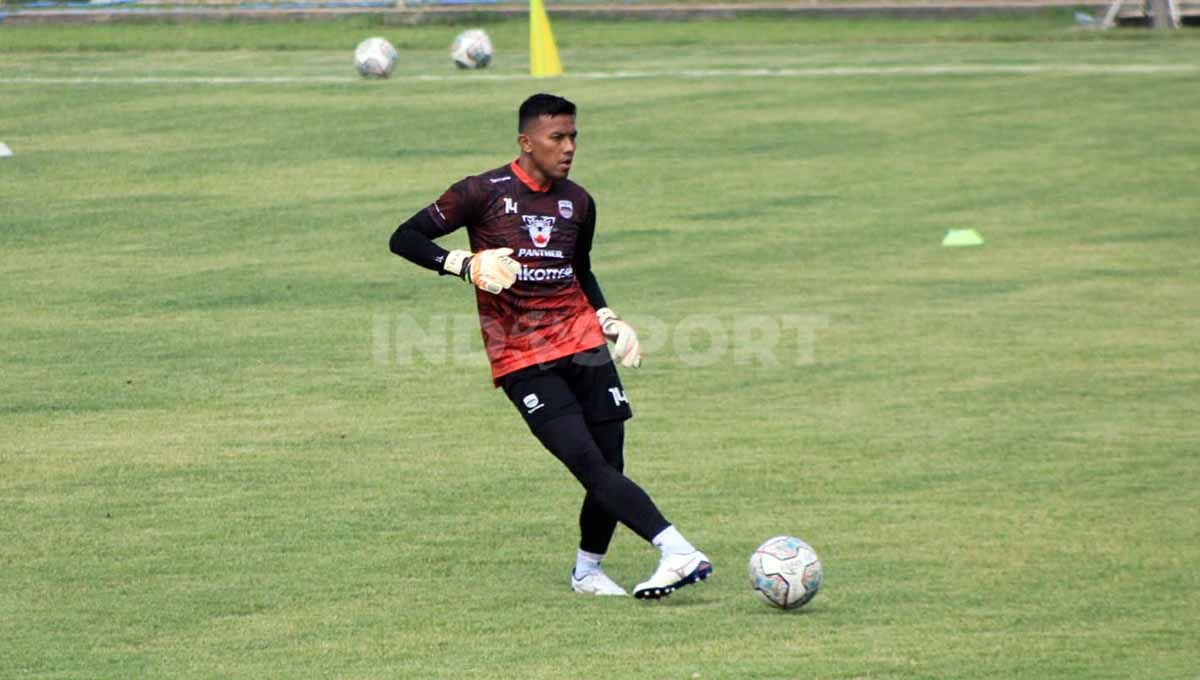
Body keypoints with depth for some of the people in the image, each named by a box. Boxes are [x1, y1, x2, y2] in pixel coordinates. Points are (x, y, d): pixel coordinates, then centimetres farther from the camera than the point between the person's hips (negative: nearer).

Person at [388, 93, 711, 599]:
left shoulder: (578, 203, 11)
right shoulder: (484, 193, -5)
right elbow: (404, 238, -2)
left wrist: (608, 320, 11)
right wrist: (463, 265, -17)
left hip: (583, 344, 5)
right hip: (522, 360, -5)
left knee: (609, 467, -1)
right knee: (591, 464, -19)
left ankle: (587, 571, 22)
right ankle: (677, 552, -29)